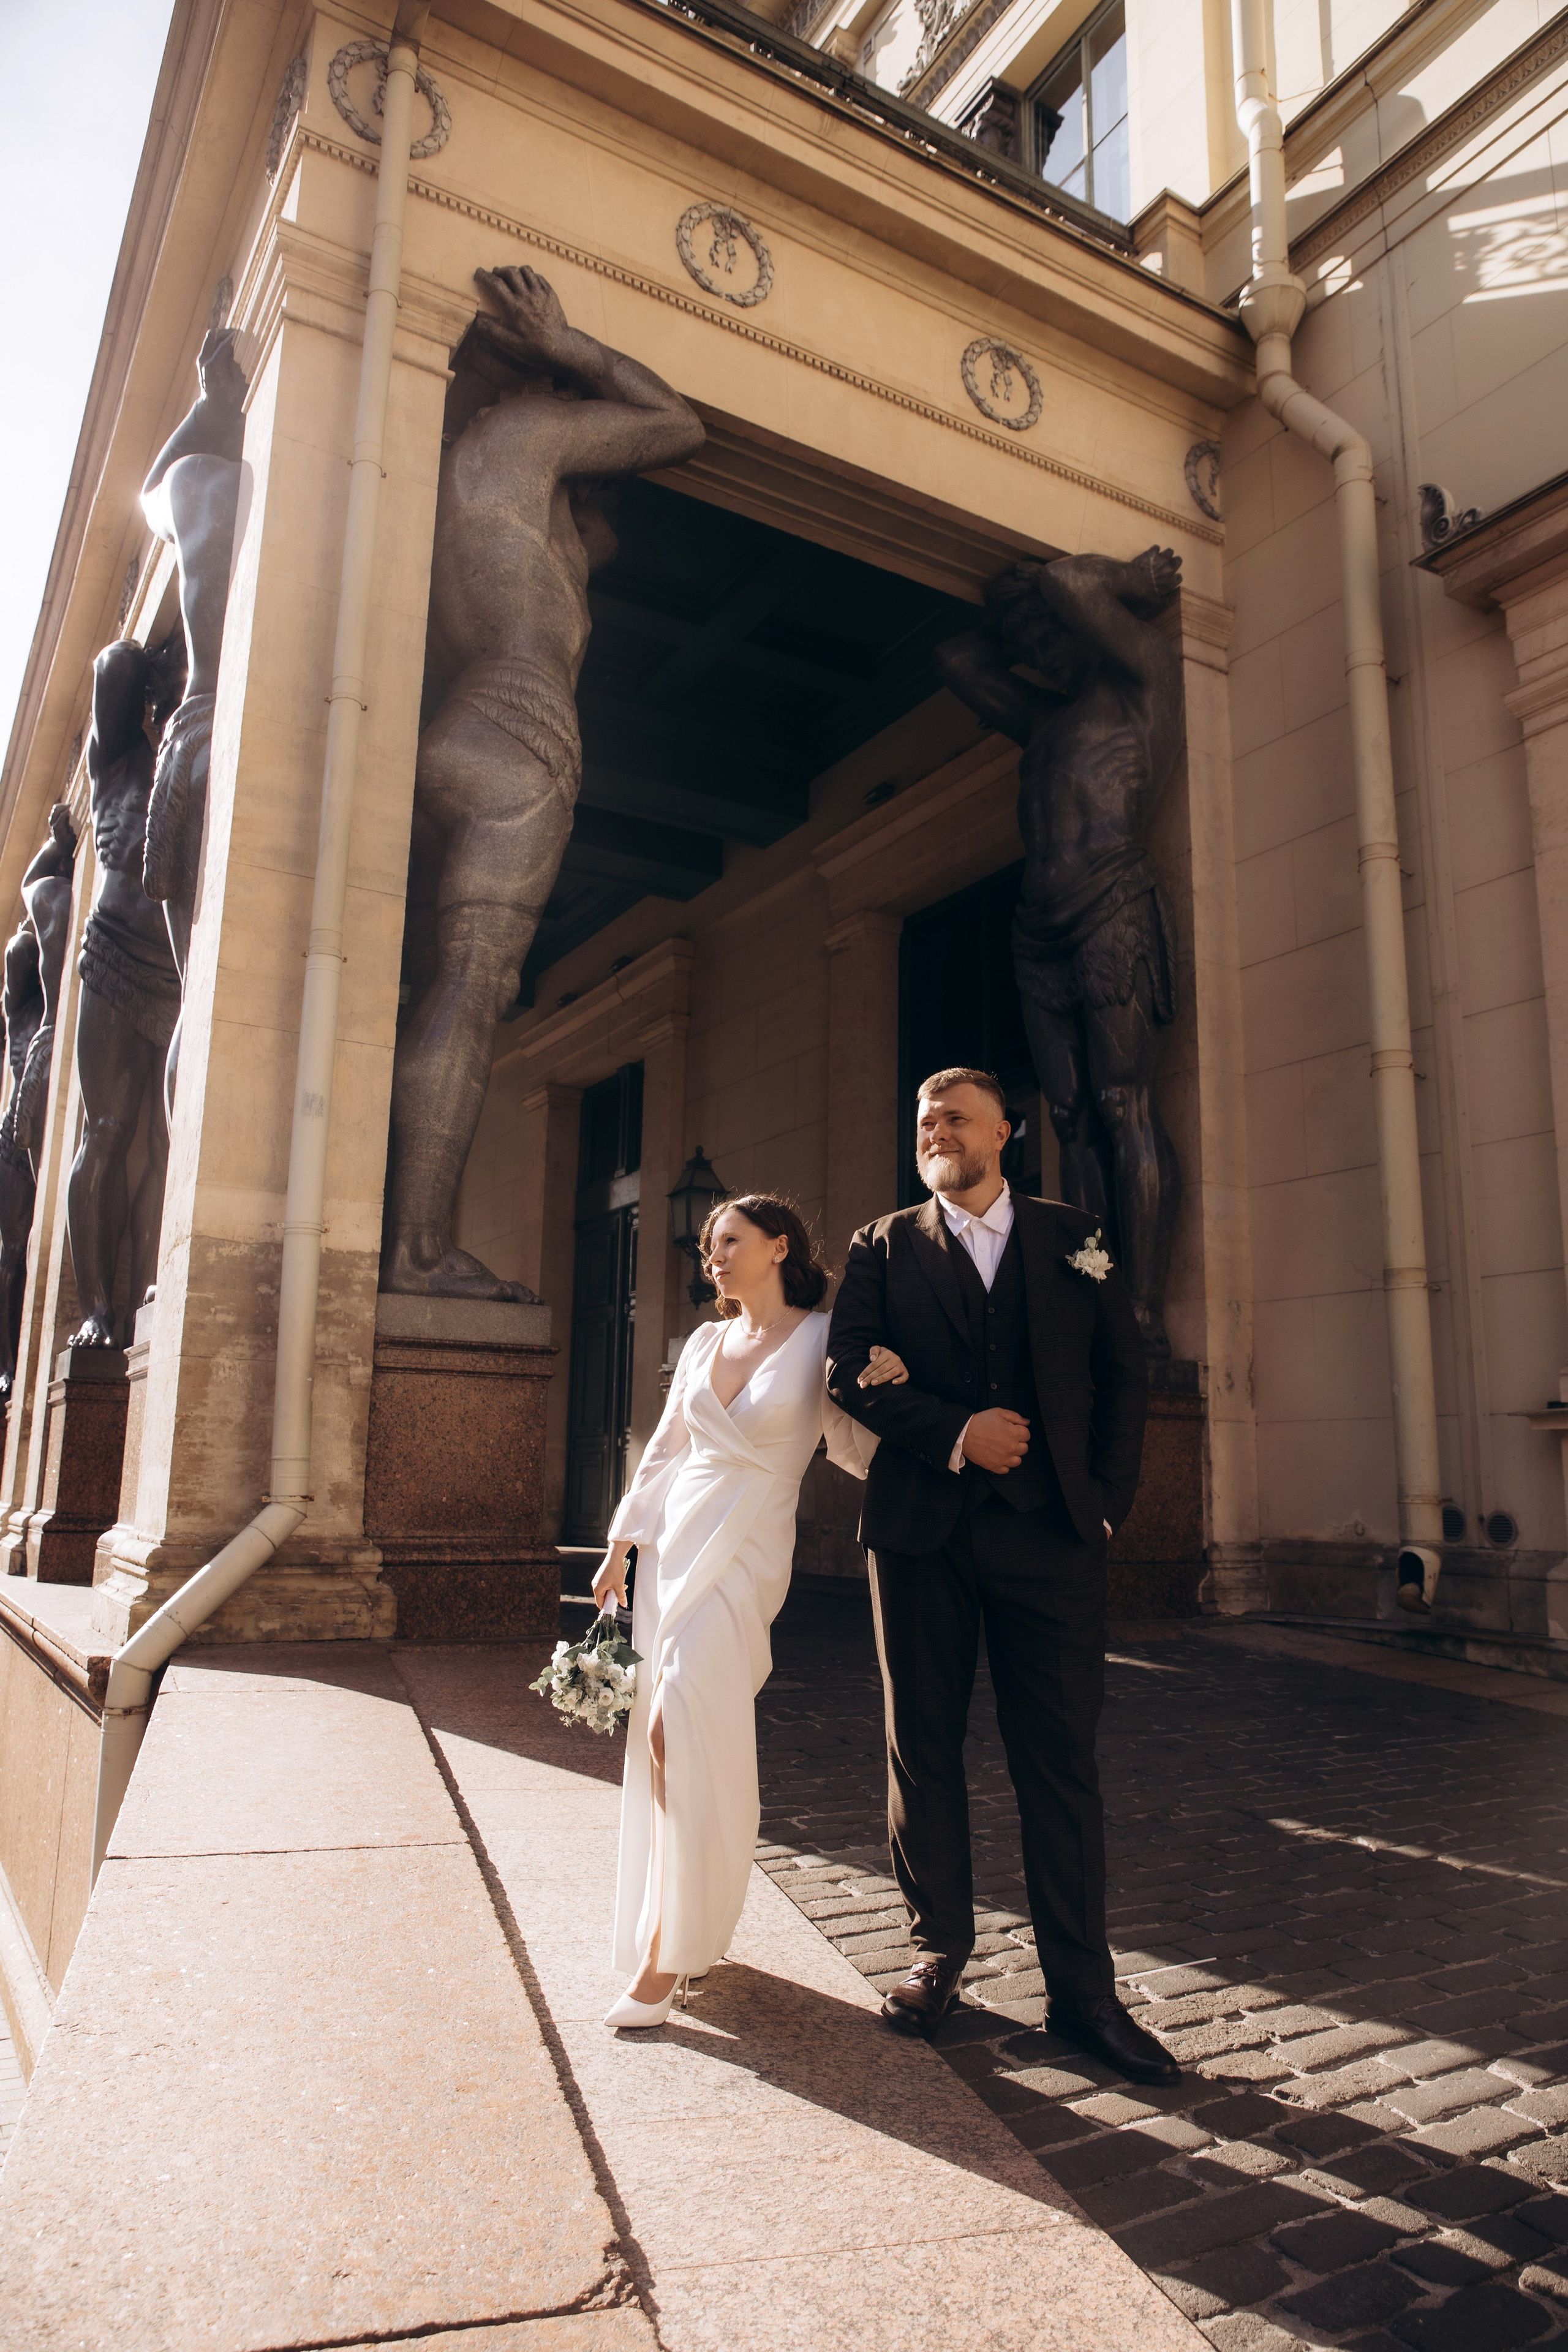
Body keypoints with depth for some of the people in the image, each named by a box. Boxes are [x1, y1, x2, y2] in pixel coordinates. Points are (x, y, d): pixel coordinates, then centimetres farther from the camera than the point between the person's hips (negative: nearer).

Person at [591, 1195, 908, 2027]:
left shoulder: (824, 1340, -3)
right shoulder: (704, 1343, 11)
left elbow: (853, 1452, -2)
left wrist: (881, 1390, -21)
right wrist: (621, 1545, 15)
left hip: (745, 1553, -5)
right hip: (674, 1542, 6)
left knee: (678, 1730, -16)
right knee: (667, 1738, 7)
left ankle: (665, 1954, -4)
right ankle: (682, 1922, 23)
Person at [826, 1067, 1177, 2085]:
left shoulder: (1072, 1238, 10)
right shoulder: (884, 1247, 8)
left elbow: (1127, 1372, 9)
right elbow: (848, 1371, -2)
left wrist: (1109, 1498, 2)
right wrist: (956, 1433, -13)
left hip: (1051, 1534, 0)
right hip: (922, 1532, 1)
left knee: (1062, 1760, 3)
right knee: (923, 1749, 10)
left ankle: (1084, 1990, 15)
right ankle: (940, 1952, 27)